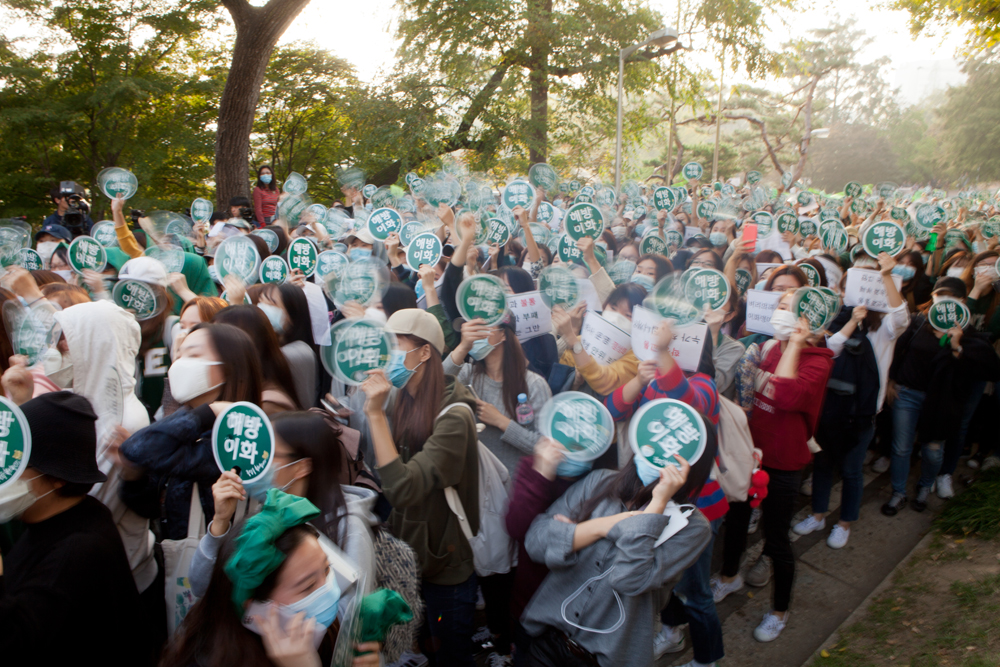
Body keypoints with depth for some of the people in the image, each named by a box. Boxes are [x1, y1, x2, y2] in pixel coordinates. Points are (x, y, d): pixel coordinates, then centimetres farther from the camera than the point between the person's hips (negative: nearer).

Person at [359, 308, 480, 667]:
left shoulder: (454, 415, -26)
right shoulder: (405, 402, -3)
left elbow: (402, 489, -33)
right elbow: (381, 472, 2)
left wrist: (376, 413, -32)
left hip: (446, 566, -7)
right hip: (409, 555, 7)